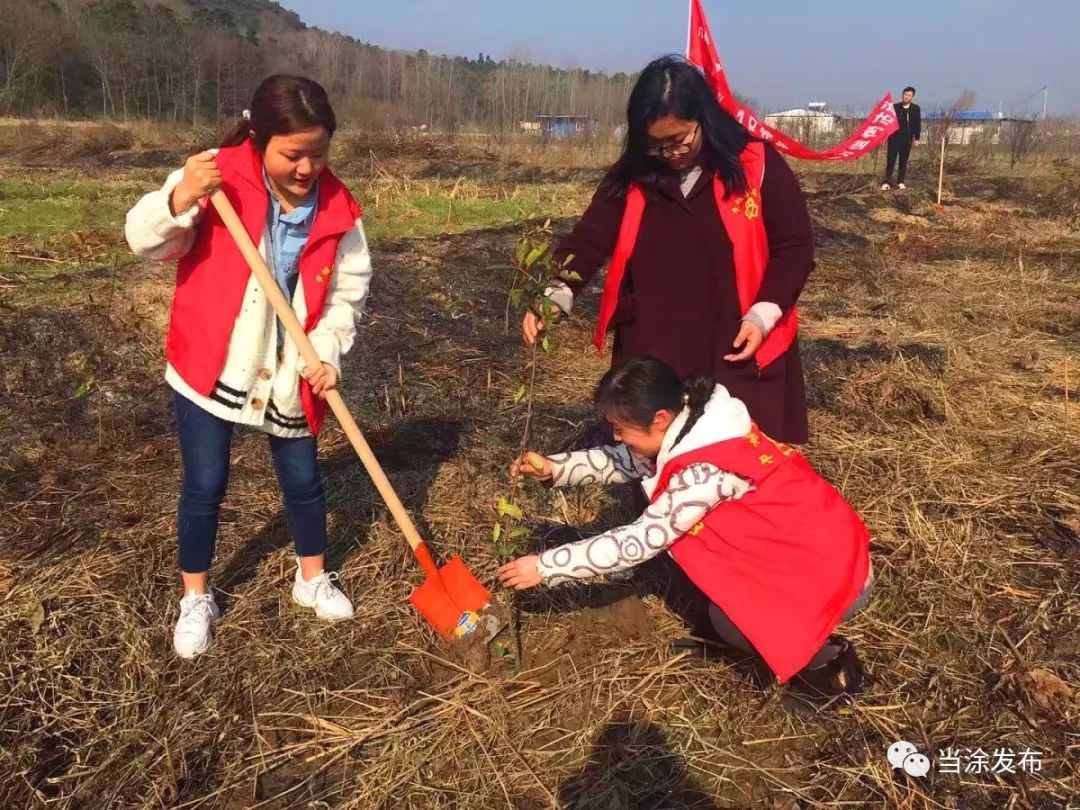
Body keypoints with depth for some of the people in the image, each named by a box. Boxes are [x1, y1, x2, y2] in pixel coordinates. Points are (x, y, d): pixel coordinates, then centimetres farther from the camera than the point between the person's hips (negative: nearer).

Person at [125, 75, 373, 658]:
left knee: (303, 478, 14)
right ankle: (195, 599, 28)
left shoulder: (336, 206, -8)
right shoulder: (216, 179, -15)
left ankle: (312, 578, 39)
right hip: (209, 365, -2)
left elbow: (349, 289, -1)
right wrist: (179, 200, -37)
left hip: (290, 373, 3)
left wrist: (328, 350, -14)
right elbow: (144, 242, -17)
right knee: (205, 484, 6)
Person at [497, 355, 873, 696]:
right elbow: (625, 460, 5)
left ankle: (825, 657, 6)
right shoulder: (691, 424, -6)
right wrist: (554, 468, -8)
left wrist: (545, 566, -22)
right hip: (804, 545, 9)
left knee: (727, 620, -15)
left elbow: (638, 541, -27)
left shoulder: (708, 469, -31)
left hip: (833, 572, -9)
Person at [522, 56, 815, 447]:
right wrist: (557, 295, -24)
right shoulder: (631, 177, 1)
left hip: (738, 354, -2)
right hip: (650, 355, 3)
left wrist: (764, 314, -15)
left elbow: (795, 247, -2)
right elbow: (590, 238, -6)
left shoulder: (758, 166, -6)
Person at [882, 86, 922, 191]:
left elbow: (918, 124, 4)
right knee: (890, 161, -4)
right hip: (894, 138, 0)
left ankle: (901, 182, 13)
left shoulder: (916, 109, 3)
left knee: (903, 162, 6)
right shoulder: (895, 107, 3)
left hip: (907, 139, 1)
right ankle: (887, 182, -2)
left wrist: (917, 138, -1)